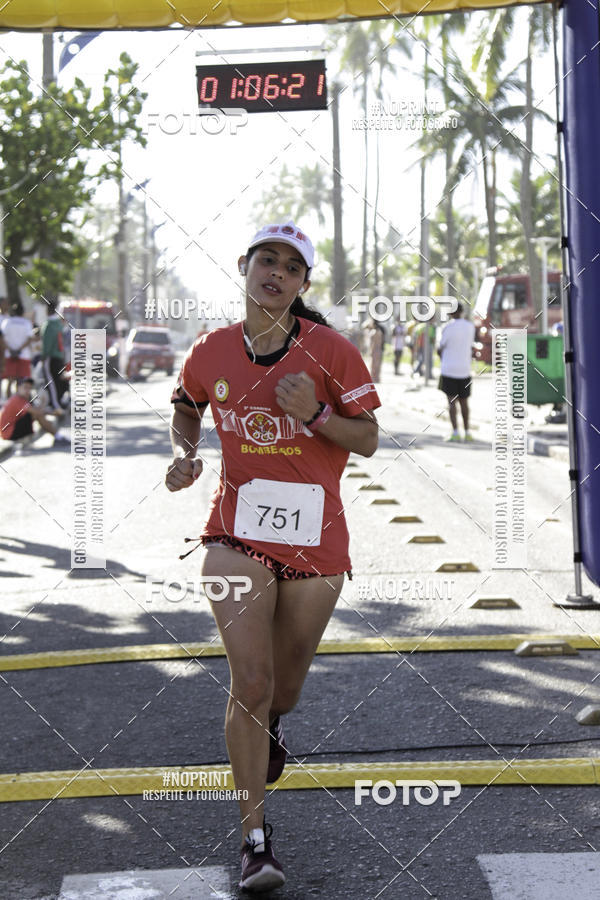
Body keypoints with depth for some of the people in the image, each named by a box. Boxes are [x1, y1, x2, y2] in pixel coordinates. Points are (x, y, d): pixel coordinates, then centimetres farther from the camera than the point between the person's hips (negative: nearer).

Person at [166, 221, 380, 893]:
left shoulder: (331, 352, -6)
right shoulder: (211, 352, 1)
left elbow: (367, 440, -2)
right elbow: (185, 410, 21)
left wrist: (316, 414, -20)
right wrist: (184, 455, 1)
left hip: (315, 535, 0)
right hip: (237, 531, 0)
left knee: (284, 678, 15)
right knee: (249, 679, -12)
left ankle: (271, 724, 54)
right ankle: (254, 837, -4)